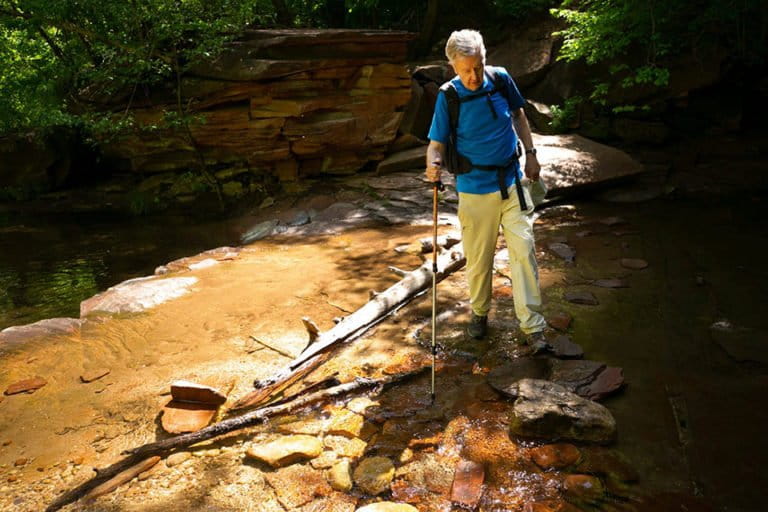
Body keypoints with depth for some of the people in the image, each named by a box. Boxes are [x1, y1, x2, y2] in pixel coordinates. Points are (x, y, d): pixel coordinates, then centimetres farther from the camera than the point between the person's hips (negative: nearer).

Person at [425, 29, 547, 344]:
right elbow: (436, 143, -8)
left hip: (512, 182, 3)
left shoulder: (501, 78, -2)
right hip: (475, 189, -2)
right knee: (478, 258, 7)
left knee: (523, 250, -2)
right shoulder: (448, 96, -10)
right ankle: (479, 312, 33)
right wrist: (434, 164, -30)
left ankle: (532, 325, 7)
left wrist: (531, 154, 11)